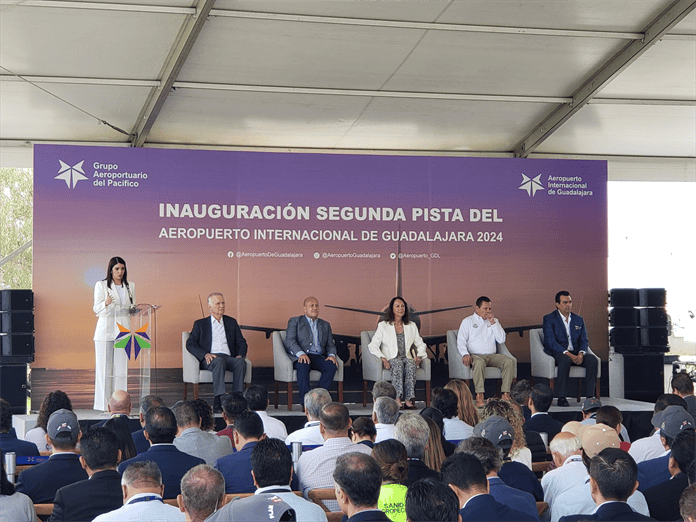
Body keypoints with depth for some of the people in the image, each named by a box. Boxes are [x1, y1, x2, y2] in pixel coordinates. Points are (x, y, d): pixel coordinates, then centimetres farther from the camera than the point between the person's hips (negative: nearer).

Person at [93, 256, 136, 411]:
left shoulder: (130, 286, 14)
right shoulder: (101, 285, 3)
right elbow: (96, 308, -2)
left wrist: (134, 309, -3)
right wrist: (106, 303, -22)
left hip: (123, 330, 3)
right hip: (105, 330, -3)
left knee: (121, 367, 0)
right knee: (104, 367, -4)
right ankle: (103, 404, -1)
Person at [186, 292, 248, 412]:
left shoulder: (232, 322, 26)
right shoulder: (200, 324, 18)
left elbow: (241, 343, 21)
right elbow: (190, 344, 6)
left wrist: (240, 355, -3)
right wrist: (205, 355, -13)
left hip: (228, 357, 3)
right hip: (210, 360, -2)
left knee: (241, 362, -33)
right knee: (219, 361, -39)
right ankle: (217, 401, -46)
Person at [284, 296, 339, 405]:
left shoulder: (325, 325, 26)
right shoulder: (295, 321, 14)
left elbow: (330, 345, 20)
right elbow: (289, 341, -1)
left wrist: (332, 355, -5)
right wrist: (301, 353, -20)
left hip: (318, 357, 4)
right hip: (300, 356, -4)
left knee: (332, 366, -29)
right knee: (304, 366, -38)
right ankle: (305, 401, -39)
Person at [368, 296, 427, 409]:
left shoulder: (411, 326, 21)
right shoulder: (383, 326, 12)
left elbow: (420, 344, 23)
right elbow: (372, 346, 4)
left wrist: (419, 356, 0)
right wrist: (383, 358, -13)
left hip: (407, 358, 2)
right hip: (391, 360, -2)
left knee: (410, 363, -35)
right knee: (398, 364, -38)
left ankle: (408, 399, -45)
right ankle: (398, 398, -48)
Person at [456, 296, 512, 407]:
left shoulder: (494, 321, 22)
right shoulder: (468, 321, 12)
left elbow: (501, 340, 8)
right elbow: (461, 341, 2)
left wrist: (493, 323, 0)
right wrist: (465, 354, -18)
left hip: (492, 355, 4)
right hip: (475, 355, -4)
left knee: (509, 361, -25)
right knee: (479, 362, -39)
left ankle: (506, 394, -28)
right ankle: (479, 396, -42)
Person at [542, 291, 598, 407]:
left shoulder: (578, 320, 17)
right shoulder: (549, 319, 1)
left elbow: (584, 340, 9)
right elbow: (551, 342, -11)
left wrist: (581, 353, -15)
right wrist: (568, 354, -23)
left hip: (576, 354, 5)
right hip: (557, 353, -5)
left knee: (592, 359, -25)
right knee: (565, 360, -39)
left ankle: (591, 396, -22)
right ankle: (561, 397, -34)